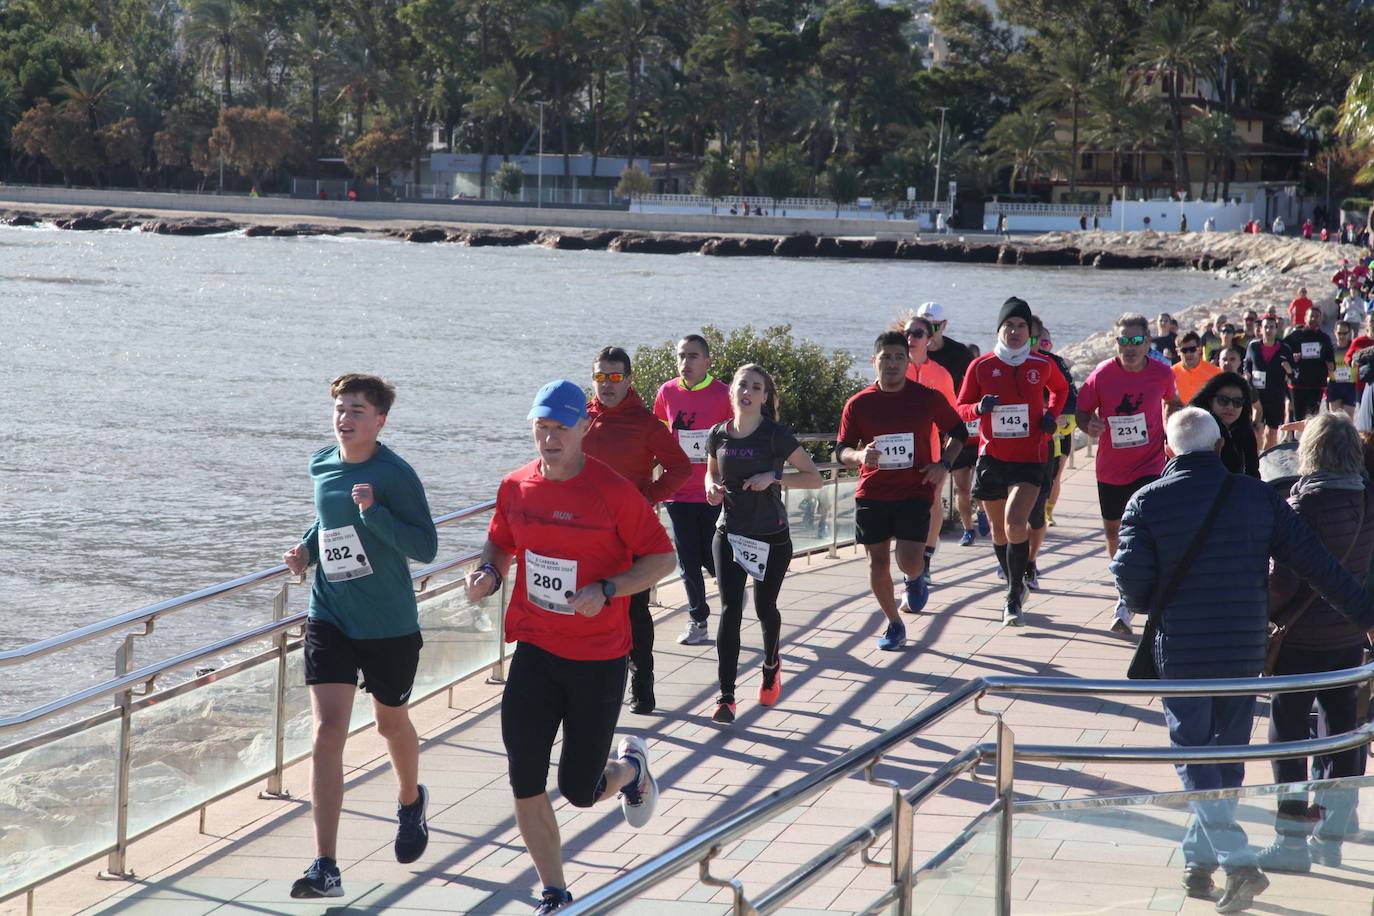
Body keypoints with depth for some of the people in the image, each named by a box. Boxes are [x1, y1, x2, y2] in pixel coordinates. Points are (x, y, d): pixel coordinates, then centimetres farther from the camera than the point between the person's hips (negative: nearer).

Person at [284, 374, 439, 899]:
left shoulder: (395, 475, -14)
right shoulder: (321, 466, 2)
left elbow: (426, 548, -18)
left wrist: (374, 511, -29)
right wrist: (306, 549, 2)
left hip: (390, 625, -3)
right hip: (329, 618, 3)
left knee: (391, 723, 18)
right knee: (328, 731, -10)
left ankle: (411, 802, 53)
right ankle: (326, 869, -12)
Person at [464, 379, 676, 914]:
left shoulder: (614, 492, -13)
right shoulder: (515, 488, 0)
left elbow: (662, 558, -8)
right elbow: (500, 544, 17)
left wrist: (606, 590, -22)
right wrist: (489, 572, -5)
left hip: (599, 659, -3)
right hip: (534, 653, 4)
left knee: (580, 790, 4)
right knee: (526, 787, -3)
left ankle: (631, 767, 40)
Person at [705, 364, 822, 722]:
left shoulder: (775, 435, -10)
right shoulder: (719, 434, 0)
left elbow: (814, 478, -8)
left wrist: (773, 477, -21)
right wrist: (712, 488, -5)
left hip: (771, 538, -2)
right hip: (730, 535, 2)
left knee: (764, 608, 12)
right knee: (730, 610, -10)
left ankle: (771, 666, 43)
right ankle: (726, 695, -11)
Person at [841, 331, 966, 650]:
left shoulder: (928, 398, -3)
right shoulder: (857, 404, -2)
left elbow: (959, 432, 11)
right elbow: (841, 450, 4)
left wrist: (944, 464, -5)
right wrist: (860, 455, -19)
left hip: (915, 492, -2)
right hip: (871, 495, 2)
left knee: (908, 561, -13)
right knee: (878, 563, 5)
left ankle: (915, 579, 25)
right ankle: (894, 624, 25)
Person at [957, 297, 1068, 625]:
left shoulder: (1043, 365, 1)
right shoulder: (980, 367, -1)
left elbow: (1060, 389, 22)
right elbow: (961, 408, 5)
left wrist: (1052, 414, 4)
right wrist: (980, 407, -17)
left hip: (1030, 459, -2)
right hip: (992, 458, 2)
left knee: (1015, 522, -19)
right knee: (998, 528, 12)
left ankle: (1013, 599, -10)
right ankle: (1015, 585, 36)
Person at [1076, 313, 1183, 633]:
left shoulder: (1162, 373, -8)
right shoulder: (1102, 374, -10)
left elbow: (1173, 402, 13)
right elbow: (1082, 412, -1)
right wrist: (1089, 425, -23)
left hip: (1149, 465, -2)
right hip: (1110, 467, 2)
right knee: (1112, 531, 14)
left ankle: (1127, 603, -12)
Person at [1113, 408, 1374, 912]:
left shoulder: (1148, 501, -6)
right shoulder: (1258, 495, 1)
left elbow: (1130, 575, -12)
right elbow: (1316, 563, 1)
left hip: (1181, 651, -3)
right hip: (1245, 652, 3)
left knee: (1194, 757, 1)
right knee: (1227, 754, 16)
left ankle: (1239, 861, -14)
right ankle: (1199, 858, 24)